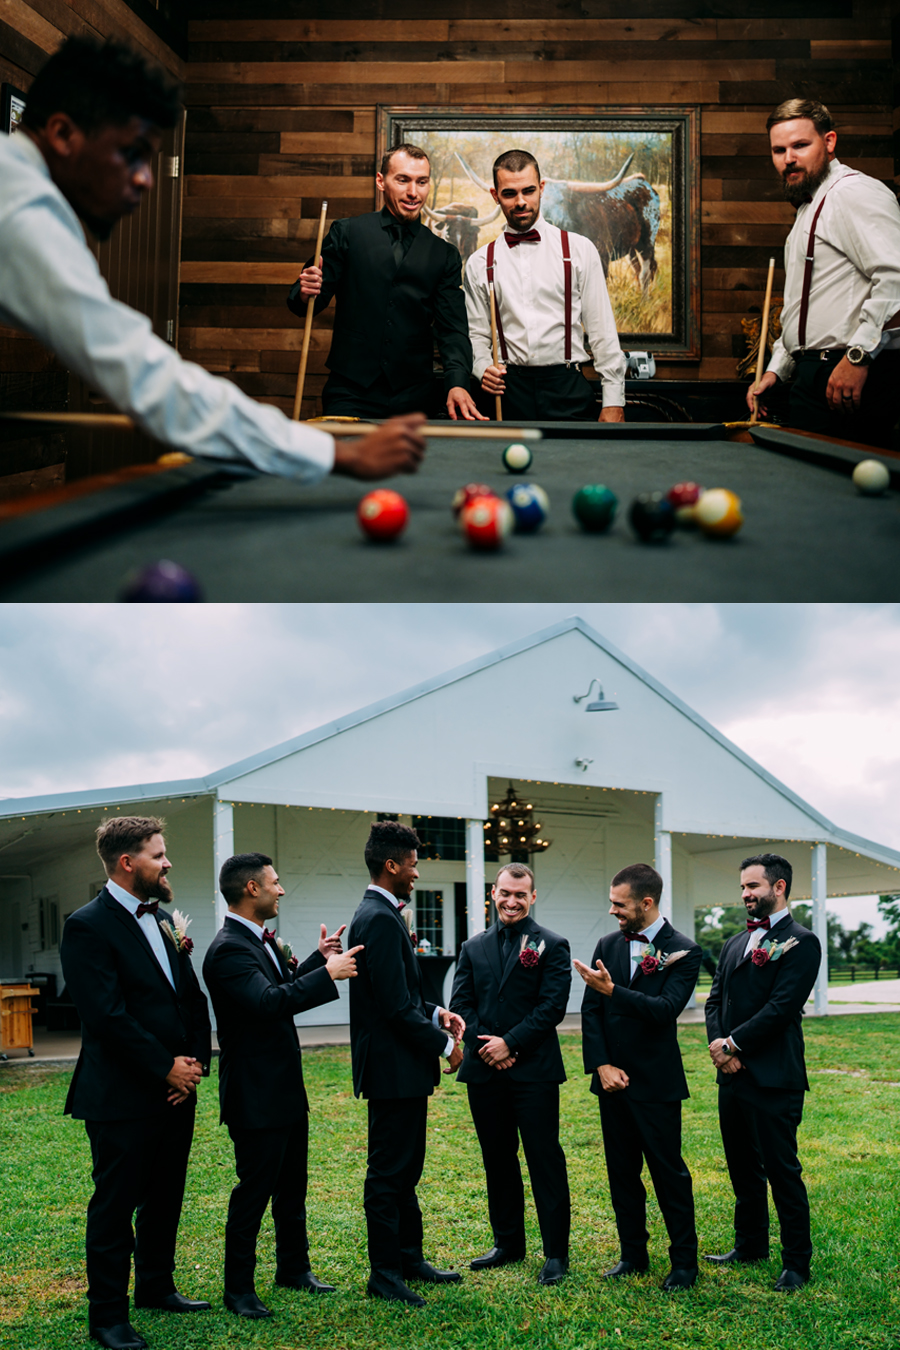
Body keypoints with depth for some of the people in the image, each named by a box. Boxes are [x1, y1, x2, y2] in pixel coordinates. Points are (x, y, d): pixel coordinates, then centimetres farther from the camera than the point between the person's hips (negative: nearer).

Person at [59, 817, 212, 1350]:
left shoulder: (164, 921, 12)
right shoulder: (89, 927, -13)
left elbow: (193, 997, 14)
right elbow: (108, 1016, -19)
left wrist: (195, 1062, 0)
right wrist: (167, 1067, -14)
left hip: (174, 1092, 8)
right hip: (123, 1098, -8)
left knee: (165, 1200, 18)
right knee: (114, 1207, 2)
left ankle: (156, 1286, 34)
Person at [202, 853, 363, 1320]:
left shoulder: (260, 941, 11)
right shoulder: (229, 949, -22)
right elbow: (268, 1001, -34)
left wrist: (318, 958, 12)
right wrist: (328, 973, -31)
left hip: (285, 1089, 10)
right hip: (255, 1096, -10)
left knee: (291, 1187, 20)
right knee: (254, 1190, 0)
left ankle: (294, 1267, 34)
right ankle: (238, 1288, 12)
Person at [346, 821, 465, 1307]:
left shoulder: (380, 915, 13)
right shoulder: (380, 920, -20)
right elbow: (395, 1007, -23)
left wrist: (435, 1013, 6)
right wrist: (443, 1044, -13)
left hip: (403, 1069, 11)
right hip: (393, 1067, -11)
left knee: (404, 1169, 18)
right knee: (388, 1172, -1)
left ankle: (409, 1257, 28)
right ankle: (384, 1272, 7)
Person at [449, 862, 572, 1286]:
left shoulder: (551, 946, 0)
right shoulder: (473, 948, 13)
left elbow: (552, 1007, -8)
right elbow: (460, 1003, 7)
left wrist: (510, 1043, -14)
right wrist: (483, 1044, -9)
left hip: (533, 1071, -4)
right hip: (484, 1072, 5)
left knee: (545, 1160, -3)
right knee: (497, 1159, 12)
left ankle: (556, 1252, 4)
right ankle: (507, 1243, 24)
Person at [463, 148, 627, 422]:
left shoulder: (579, 250, 6)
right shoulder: (479, 263, 10)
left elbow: (603, 330, 4)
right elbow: (476, 334, 13)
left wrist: (613, 401, -2)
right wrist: (484, 368, -10)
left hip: (569, 391, -1)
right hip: (510, 394, 1)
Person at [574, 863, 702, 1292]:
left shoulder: (683, 951, -9)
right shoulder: (607, 946, 6)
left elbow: (666, 1009, -20)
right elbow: (590, 1011, 6)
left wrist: (612, 989, -28)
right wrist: (601, 1065, -5)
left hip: (656, 1083, -5)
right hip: (612, 1079, 5)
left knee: (669, 1171, 0)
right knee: (621, 1171, 11)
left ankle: (684, 1260, 11)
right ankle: (632, 1254, 22)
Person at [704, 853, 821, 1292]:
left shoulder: (800, 943, -9)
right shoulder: (734, 944, 17)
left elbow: (781, 1007, -17)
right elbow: (715, 1000, 14)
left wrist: (732, 1044, -14)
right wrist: (719, 1043, -5)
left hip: (773, 1079, -8)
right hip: (732, 1075, 8)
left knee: (782, 1171, -2)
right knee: (743, 1168, 16)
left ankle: (797, 1263, 8)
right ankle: (750, 1245, 30)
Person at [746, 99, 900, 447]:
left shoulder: (855, 193, -9)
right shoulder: (809, 208, 25)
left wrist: (858, 354, -24)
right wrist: (775, 369, 24)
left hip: (851, 379, -10)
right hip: (813, 373, 10)